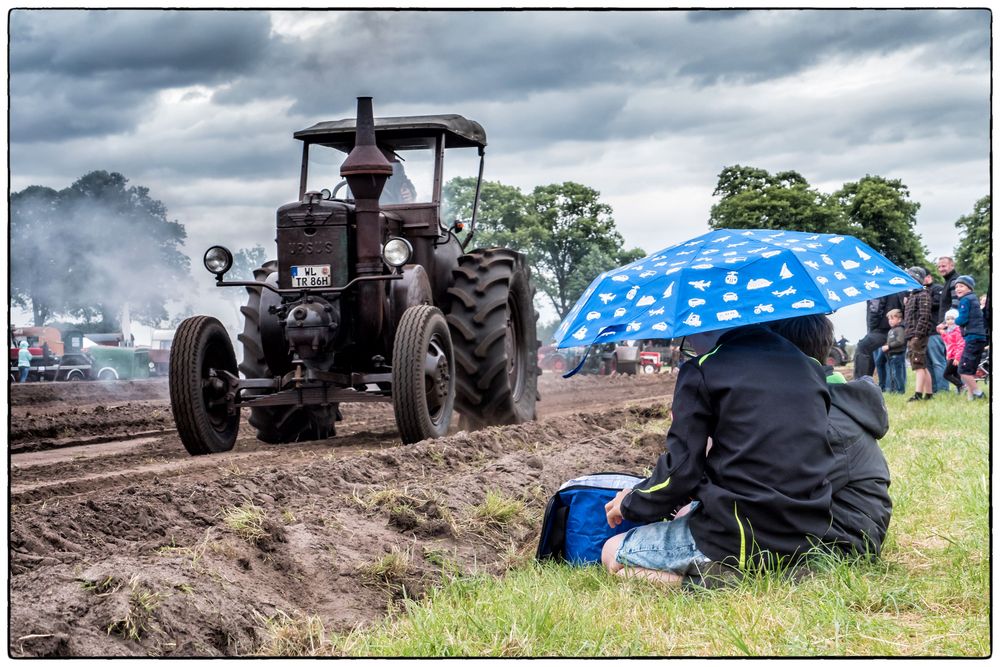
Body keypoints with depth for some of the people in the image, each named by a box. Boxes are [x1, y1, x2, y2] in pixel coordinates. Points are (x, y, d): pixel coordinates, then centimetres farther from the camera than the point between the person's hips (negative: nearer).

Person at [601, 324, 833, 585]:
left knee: (612, 553, 13)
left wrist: (632, 503, 11)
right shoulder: (811, 368, 10)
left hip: (739, 540, -7)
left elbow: (681, 468, -9)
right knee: (691, 510, 35)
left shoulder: (701, 371, -8)